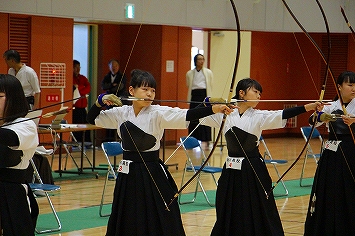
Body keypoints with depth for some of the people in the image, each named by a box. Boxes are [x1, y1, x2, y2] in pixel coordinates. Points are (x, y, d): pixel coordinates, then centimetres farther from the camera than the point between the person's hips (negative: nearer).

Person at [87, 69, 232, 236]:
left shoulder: (158, 113, -8)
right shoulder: (121, 113, 4)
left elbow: (186, 115, -23)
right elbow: (92, 118, 16)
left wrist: (214, 109, -37)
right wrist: (101, 100, -2)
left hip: (153, 175, -4)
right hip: (128, 176, 4)